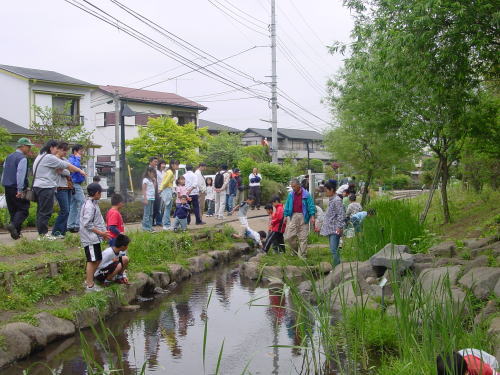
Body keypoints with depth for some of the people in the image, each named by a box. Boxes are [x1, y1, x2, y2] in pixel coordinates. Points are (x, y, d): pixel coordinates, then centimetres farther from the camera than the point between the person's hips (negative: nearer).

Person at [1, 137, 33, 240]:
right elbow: (20, 174, -18)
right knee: (23, 209, -5)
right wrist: (20, 190, -19)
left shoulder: (8, 157, 15)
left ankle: (16, 233, 9)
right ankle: (13, 225, -26)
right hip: (17, 188, -8)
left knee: (13, 211, 11)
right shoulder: (22, 158, -11)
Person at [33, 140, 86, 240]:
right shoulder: (49, 157, -11)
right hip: (46, 187, -10)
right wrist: (80, 170, 1)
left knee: (41, 211, 12)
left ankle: (41, 233, 15)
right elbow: (67, 165, -8)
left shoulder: (40, 157, 20)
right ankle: (43, 234, -5)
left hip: (38, 186, 10)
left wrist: (58, 170, 2)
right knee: (45, 211, -7)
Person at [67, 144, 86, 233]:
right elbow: (76, 167, -31)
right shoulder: (72, 159, -12)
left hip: (76, 185, 11)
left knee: (73, 206, 11)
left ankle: (71, 226, 13)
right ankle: (78, 225, -12)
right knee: (82, 204, -11)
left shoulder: (73, 159, 19)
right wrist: (78, 158, -20)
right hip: (76, 185, -11)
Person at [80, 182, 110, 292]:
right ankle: (90, 285, -2)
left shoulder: (93, 204, 16)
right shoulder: (89, 206, -16)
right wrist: (100, 233, -17)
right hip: (90, 237, -10)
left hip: (94, 238, 10)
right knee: (92, 260, -7)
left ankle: (89, 281, 25)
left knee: (97, 260, 15)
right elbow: (87, 224, -20)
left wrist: (103, 232, 12)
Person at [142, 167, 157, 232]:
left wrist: (154, 181, 11)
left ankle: (150, 226, 15)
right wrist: (145, 199, -18)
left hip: (152, 198, 9)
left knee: (151, 214, 11)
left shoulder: (151, 180, 18)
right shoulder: (145, 180, -8)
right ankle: (145, 227, -5)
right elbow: (144, 190, -12)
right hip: (147, 198, -9)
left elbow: (154, 188, 15)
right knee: (147, 213, -7)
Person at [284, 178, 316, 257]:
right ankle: (296, 249, 20)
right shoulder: (291, 195, 8)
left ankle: (302, 255, 11)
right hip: (293, 216, 3)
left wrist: (312, 216, -11)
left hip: (303, 217, -3)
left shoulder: (306, 194, -3)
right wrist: (286, 216, 12)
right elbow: (287, 206, 15)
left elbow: (311, 206, -4)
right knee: (289, 236, -4)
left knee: (303, 238, 0)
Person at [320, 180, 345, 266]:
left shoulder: (337, 200, -12)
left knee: (334, 250, -13)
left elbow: (341, 215, -17)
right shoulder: (331, 200, 15)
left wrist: (339, 227, -21)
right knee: (333, 250, 11)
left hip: (335, 230, -10)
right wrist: (322, 226, 21)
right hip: (330, 229, 10)